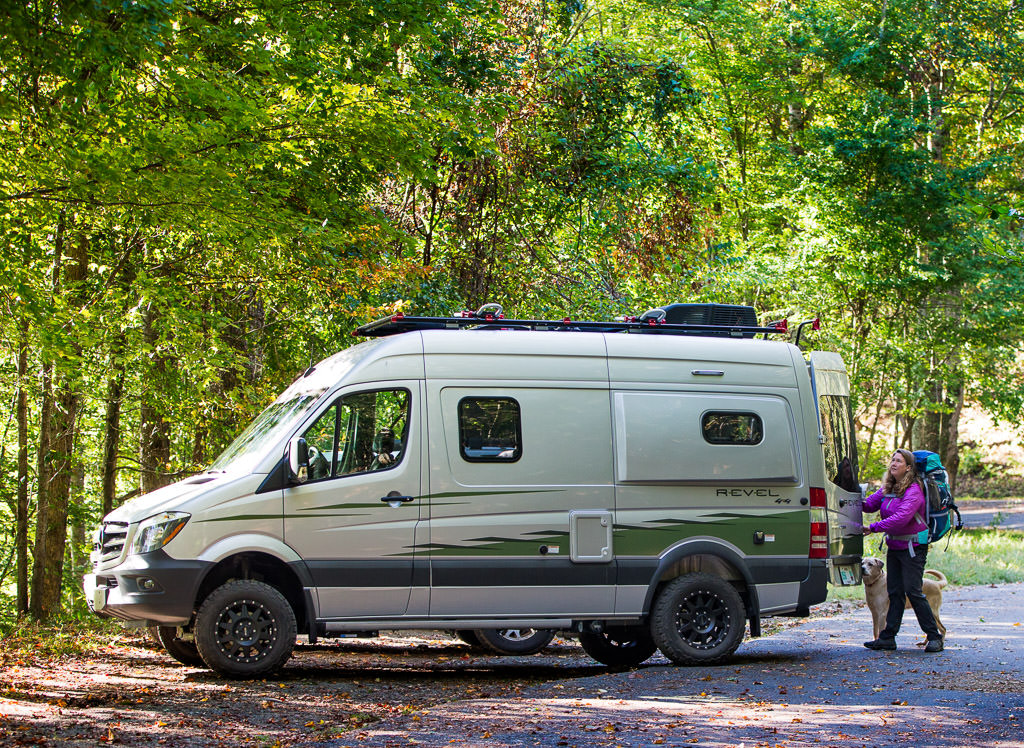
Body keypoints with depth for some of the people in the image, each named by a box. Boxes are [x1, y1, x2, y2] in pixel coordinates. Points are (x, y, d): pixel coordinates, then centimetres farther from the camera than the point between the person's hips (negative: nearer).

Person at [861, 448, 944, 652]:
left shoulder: (913, 490, -15)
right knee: (894, 591, 8)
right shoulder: (887, 488, 10)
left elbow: (902, 517, -26)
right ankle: (888, 637, 10)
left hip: (912, 547, -8)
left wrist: (874, 528, -26)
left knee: (913, 591, -10)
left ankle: (934, 637, -3)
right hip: (894, 546, 8)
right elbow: (870, 504, 5)